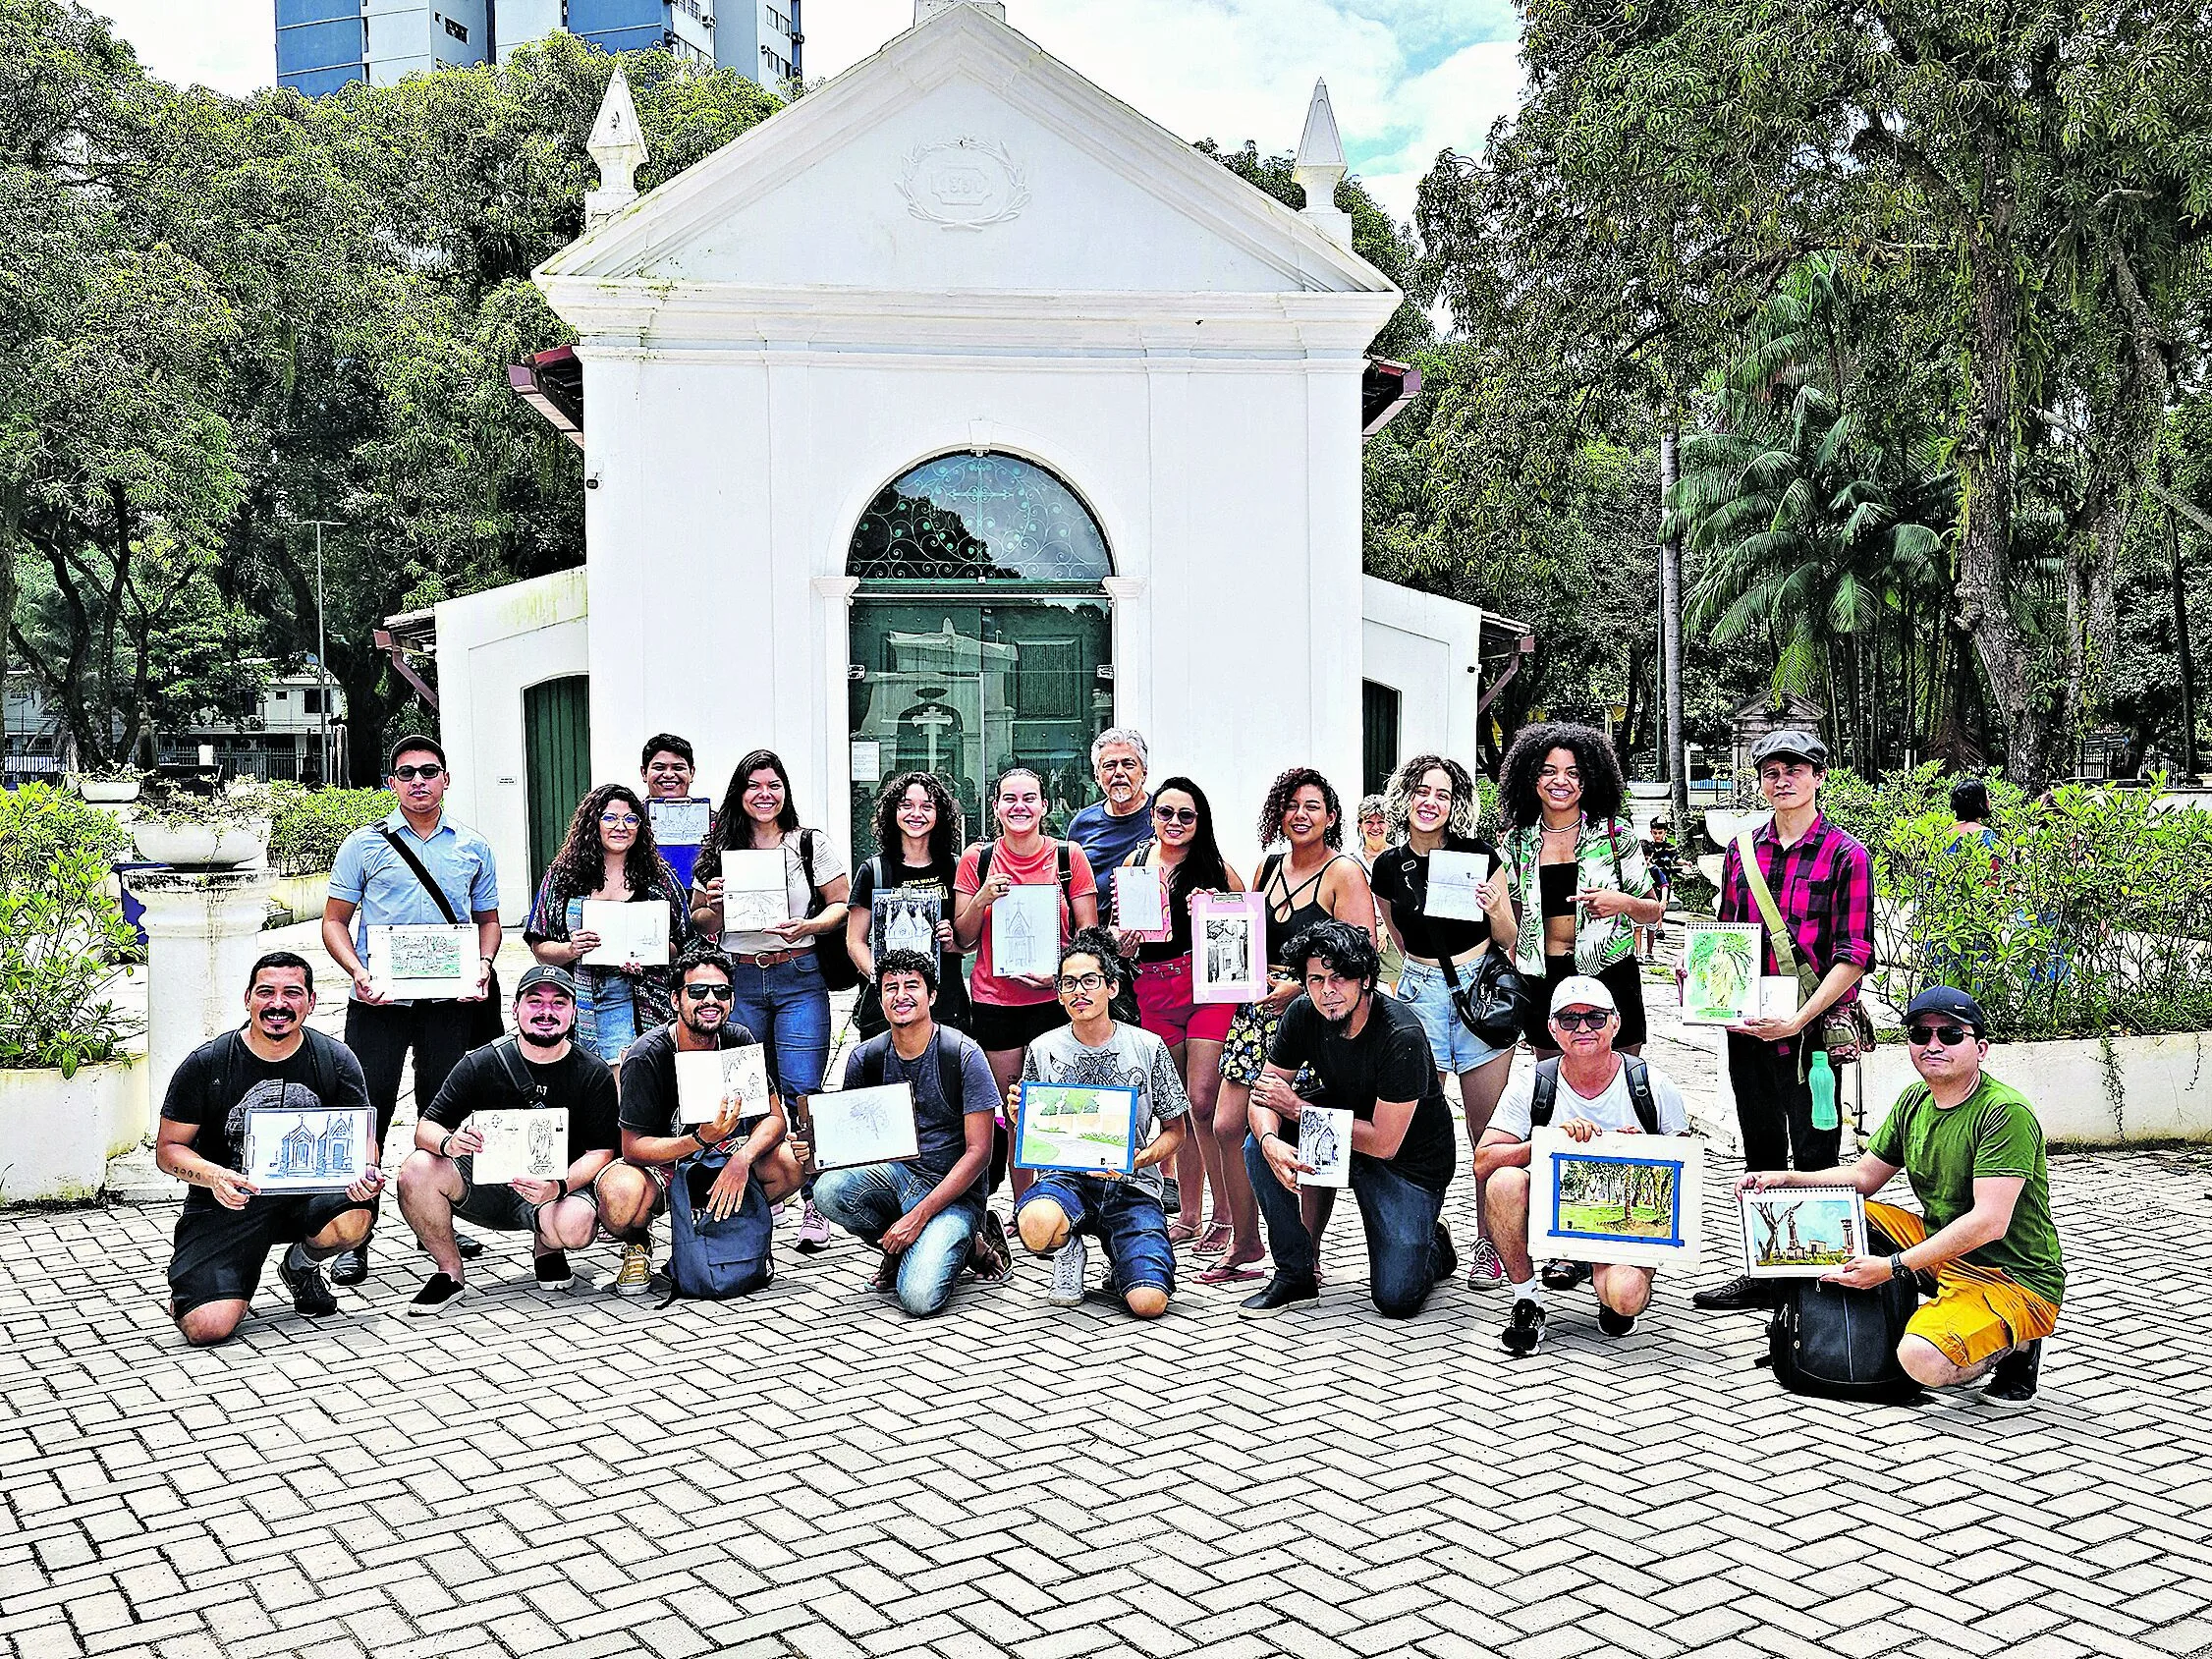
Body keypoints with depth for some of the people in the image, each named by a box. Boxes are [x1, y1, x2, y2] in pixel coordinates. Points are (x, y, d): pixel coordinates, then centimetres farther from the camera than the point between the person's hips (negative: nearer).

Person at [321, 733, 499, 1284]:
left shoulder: (474, 848, 11)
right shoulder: (365, 844, 4)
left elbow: (487, 920, 18)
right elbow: (335, 921, 5)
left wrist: (482, 966, -2)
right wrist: (358, 973, -12)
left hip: (450, 1001, 2)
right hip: (379, 1001, -2)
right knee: (367, 1112, -4)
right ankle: (352, 1239, 4)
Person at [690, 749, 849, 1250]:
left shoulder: (811, 845, 4)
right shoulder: (719, 851, 10)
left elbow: (842, 905, 5)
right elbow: (698, 922, 17)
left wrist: (808, 927, -13)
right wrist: (713, 908, -5)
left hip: (799, 978, -3)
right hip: (739, 980, 3)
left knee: (801, 1091, -9)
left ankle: (815, 1203, -2)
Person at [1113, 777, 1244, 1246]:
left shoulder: (1215, 867, 2)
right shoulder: (1135, 862, 11)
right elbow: (1119, 929, 19)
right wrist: (1121, 943, -3)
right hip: (1153, 992, 4)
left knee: (1202, 1102, -11)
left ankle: (1225, 1216, 1)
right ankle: (1189, 1216, 20)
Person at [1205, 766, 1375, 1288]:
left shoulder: (1345, 873, -6)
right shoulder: (1267, 867, 14)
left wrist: (1298, 986, -18)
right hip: (1259, 1009, 6)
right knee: (1227, 1126, 2)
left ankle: (1307, 1255, 12)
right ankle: (1245, 1243, 17)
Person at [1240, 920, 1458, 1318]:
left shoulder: (1402, 1035, -29)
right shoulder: (1302, 1015, -13)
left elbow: (1384, 1143, -27)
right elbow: (1264, 1094, -9)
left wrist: (1297, 1108, -21)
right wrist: (1271, 1142, -34)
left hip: (1410, 1156, -5)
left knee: (1395, 1300, -15)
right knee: (1259, 1145, -21)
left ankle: (1434, 1244, 21)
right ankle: (1295, 1274, -5)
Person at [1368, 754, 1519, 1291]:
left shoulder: (1478, 854, -3)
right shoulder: (1389, 867, 3)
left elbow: (1508, 938, 3)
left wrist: (1496, 912, -15)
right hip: (1420, 993, 2)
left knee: (1487, 1130, 0)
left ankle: (1488, 1245, 10)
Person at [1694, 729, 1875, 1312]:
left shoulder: (1846, 856, -6)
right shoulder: (1741, 852, 9)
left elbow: (1852, 957, -11)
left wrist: (1798, 1020, -20)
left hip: (1812, 1033, -5)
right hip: (1747, 1028, 5)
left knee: (1814, 1160, 3)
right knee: (1761, 1156, 15)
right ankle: (1762, 1274, 26)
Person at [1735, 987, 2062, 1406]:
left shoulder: (2006, 1112, -20)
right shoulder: (1914, 1102, 5)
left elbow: (1988, 1224, -27)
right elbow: (1863, 1176, 14)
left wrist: (1892, 1266, -29)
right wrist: (1784, 1178, -3)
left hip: (2017, 1281, -8)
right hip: (1941, 1253, 8)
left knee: (1923, 1360, -32)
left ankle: (2014, 1345, 2)